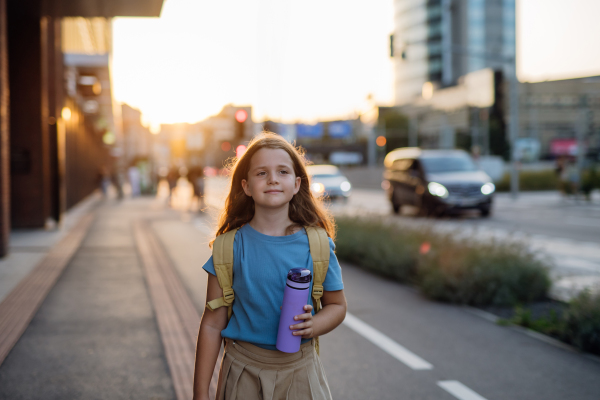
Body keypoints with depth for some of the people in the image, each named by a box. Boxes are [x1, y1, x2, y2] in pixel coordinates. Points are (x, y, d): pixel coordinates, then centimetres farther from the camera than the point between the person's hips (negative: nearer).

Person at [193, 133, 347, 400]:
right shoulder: (231, 247, -7)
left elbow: (336, 305, 7)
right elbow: (213, 324, -4)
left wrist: (313, 326, -15)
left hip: (299, 369, 1)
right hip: (244, 370, -1)